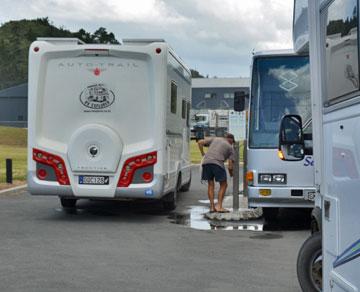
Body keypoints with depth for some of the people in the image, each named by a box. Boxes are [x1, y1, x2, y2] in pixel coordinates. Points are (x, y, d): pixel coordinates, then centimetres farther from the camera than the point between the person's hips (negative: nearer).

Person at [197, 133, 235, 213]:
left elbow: (200, 142, 17)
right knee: (223, 185, 10)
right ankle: (219, 206, 1)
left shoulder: (214, 139, 28)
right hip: (218, 163, -4)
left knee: (210, 185, 15)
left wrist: (203, 154, 22)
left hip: (206, 162, 4)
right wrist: (231, 174, 31)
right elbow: (230, 166, 12)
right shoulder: (230, 147, 19)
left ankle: (212, 207, 10)